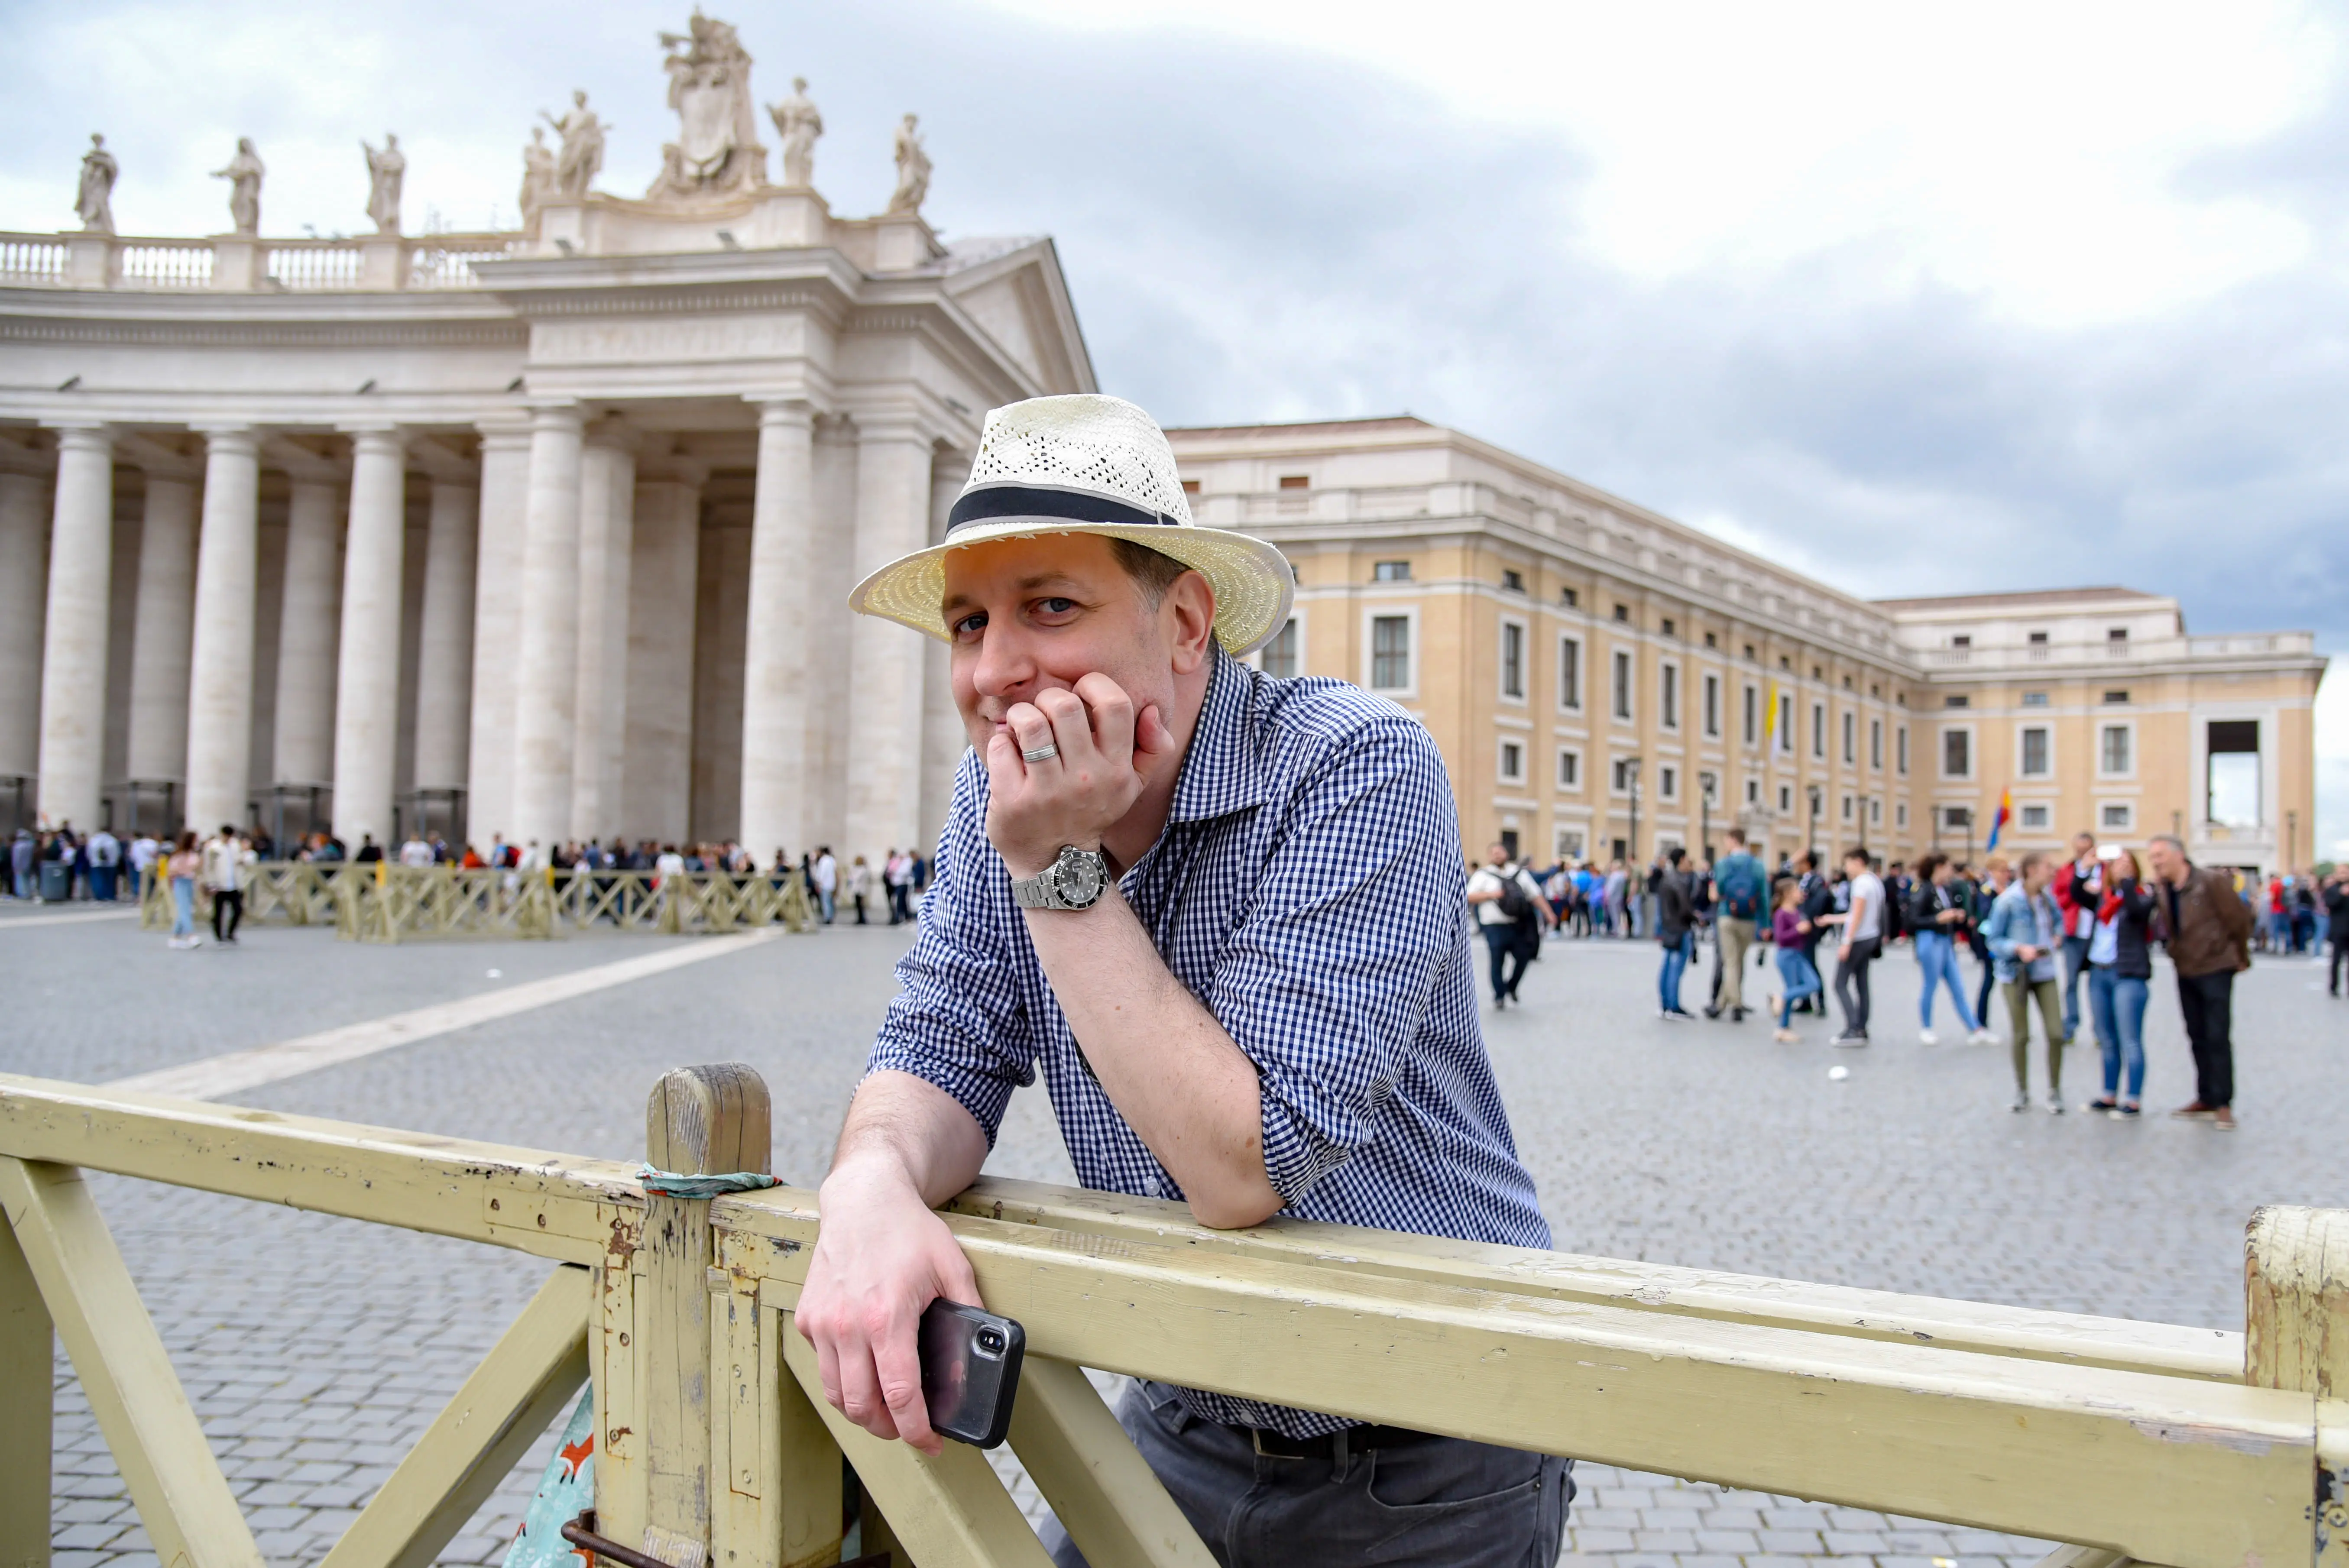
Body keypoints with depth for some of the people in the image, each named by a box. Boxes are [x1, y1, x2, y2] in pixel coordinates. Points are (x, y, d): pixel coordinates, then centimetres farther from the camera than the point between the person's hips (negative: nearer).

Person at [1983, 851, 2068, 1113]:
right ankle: (2022, 1094, 21)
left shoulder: (2047, 899, 2)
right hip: (2017, 975, -4)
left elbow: (2059, 920, 24)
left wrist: (2057, 938, 6)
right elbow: (1993, 939, -8)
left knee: (2057, 1034, -4)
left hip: (2045, 974, 4)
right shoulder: (2008, 901, -13)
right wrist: (2019, 948, -22)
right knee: (2022, 1037, 5)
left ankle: (2054, 1093, 13)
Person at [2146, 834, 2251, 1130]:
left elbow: (2238, 918, -9)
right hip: (2185, 970, 6)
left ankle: (2223, 1104, 0)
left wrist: (2241, 957, 1)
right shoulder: (2162, 888, 2)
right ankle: (2205, 1099, 21)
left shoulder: (2211, 881, -16)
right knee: (2197, 1038, 12)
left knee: (2218, 1038, -5)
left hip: (2215, 968, -6)